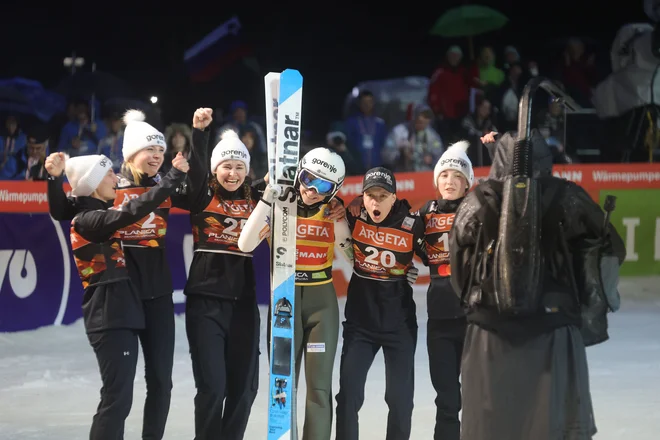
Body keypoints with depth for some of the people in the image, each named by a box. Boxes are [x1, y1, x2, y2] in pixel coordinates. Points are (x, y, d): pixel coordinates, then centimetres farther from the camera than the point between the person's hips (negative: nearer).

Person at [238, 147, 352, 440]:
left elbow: (354, 257, 3)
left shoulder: (333, 211, 1)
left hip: (322, 301, 1)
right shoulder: (279, 205, -4)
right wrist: (268, 197, -20)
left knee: (319, 386, -3)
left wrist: (340, 223, -11)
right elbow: (246, 245, -17)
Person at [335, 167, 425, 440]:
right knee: (349, 394, -2)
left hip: (399, 322, -1)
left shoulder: (411, 226, -12)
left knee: (400, 397, 6)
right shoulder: (353, 219, -8)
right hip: (360, 319, 1)